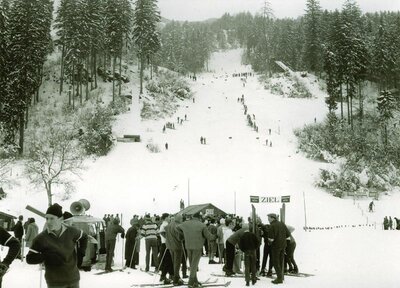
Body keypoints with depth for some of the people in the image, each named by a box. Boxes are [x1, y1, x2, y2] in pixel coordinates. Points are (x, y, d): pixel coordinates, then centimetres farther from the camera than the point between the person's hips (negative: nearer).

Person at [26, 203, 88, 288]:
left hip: (73, 278, 3)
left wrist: (81, 252, 5)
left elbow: (84, 237, 16)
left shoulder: (71, 232, -5)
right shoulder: (41, 238, -13)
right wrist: (46, 256, -23)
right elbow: (30, 258, -10)